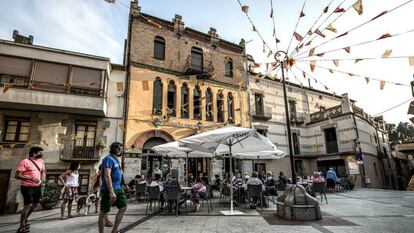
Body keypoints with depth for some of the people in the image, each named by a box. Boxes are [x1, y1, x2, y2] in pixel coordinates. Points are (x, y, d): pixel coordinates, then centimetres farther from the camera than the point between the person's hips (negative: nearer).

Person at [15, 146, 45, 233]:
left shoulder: (41, 161, 7)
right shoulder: (24, 162, -14)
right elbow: (17, 175, -17)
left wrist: (43, 178, -1)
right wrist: (31, 179, -27)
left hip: (37, 187, 7)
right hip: (27, 187, -7)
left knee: (35, 205, 17)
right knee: (28, 205, -9)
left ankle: (25, 220, 40)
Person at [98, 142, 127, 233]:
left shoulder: (115, 160, 15)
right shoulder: (109, 158, -14)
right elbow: (107, 176, -23)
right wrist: (111, 192, -28)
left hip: (118, 188, 9)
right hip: (109, 189, -9)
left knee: (123, 208, 9)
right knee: (104, 212, 3)